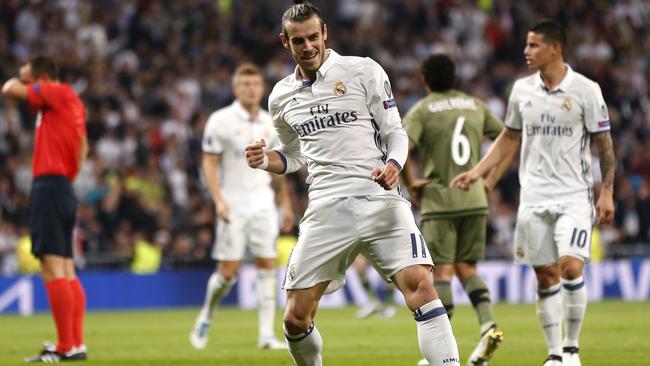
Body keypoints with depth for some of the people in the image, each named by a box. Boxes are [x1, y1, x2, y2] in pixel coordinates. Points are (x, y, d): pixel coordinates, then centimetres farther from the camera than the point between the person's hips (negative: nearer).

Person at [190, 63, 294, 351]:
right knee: (228, 270, -6)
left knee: (267, 267, -3)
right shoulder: (221, 120, -6)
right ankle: (205, 319, 19)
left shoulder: (268, 123, 10)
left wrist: (285, 204, 16)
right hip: (233, 205, -4)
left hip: (263, 203, 4)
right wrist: (219, 200, -18)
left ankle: (266, 335, -2)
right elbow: (209, 164, -7)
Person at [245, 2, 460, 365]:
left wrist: (393, 165, -17)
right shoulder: (282, 97, 15)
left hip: (378, 198, -3)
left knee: (421, 286, -23)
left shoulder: (364, 71, 2)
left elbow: (396, 133, 4)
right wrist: (266, 160, 7)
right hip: (327, 209, 3)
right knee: (296, 319, 0)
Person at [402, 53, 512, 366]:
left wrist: (409, 183, -7)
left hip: (439, 202, -4)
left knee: (442, 272, -2)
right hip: (475, 201, 4)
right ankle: (488, 325, -8)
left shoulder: (421, 111, -3)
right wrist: (491, 180, 12)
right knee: (466, 268, 14)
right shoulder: (475, 106, 11)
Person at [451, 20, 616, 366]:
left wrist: (606, 192, -6)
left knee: (571, 267, -16)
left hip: (574, 195, -3)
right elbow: (509, 138, 18)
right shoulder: (522, 89, 6)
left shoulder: (586, 90, -6)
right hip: (534, 197, 4)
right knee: (545, 276, 3)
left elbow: (604, 144, -1)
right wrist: (476, 172, 9)